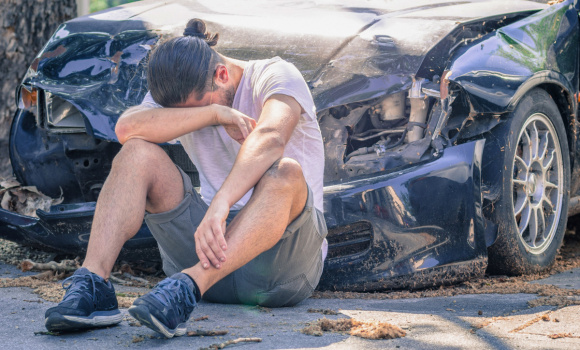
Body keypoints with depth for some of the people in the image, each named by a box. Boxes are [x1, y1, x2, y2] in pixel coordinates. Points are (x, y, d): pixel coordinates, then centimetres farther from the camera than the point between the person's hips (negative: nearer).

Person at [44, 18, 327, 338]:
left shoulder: (275, 75, -8)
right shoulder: (176, 95, 7)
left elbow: (269, 138, -31)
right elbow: (127, 128, -17)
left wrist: (220, 205, -47)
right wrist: (215, 112, -23)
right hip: (213, 238, 4)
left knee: (285, 173, -37)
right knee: (138, 152, -14)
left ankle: (187, 288, -50)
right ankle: (92, 283, -31)